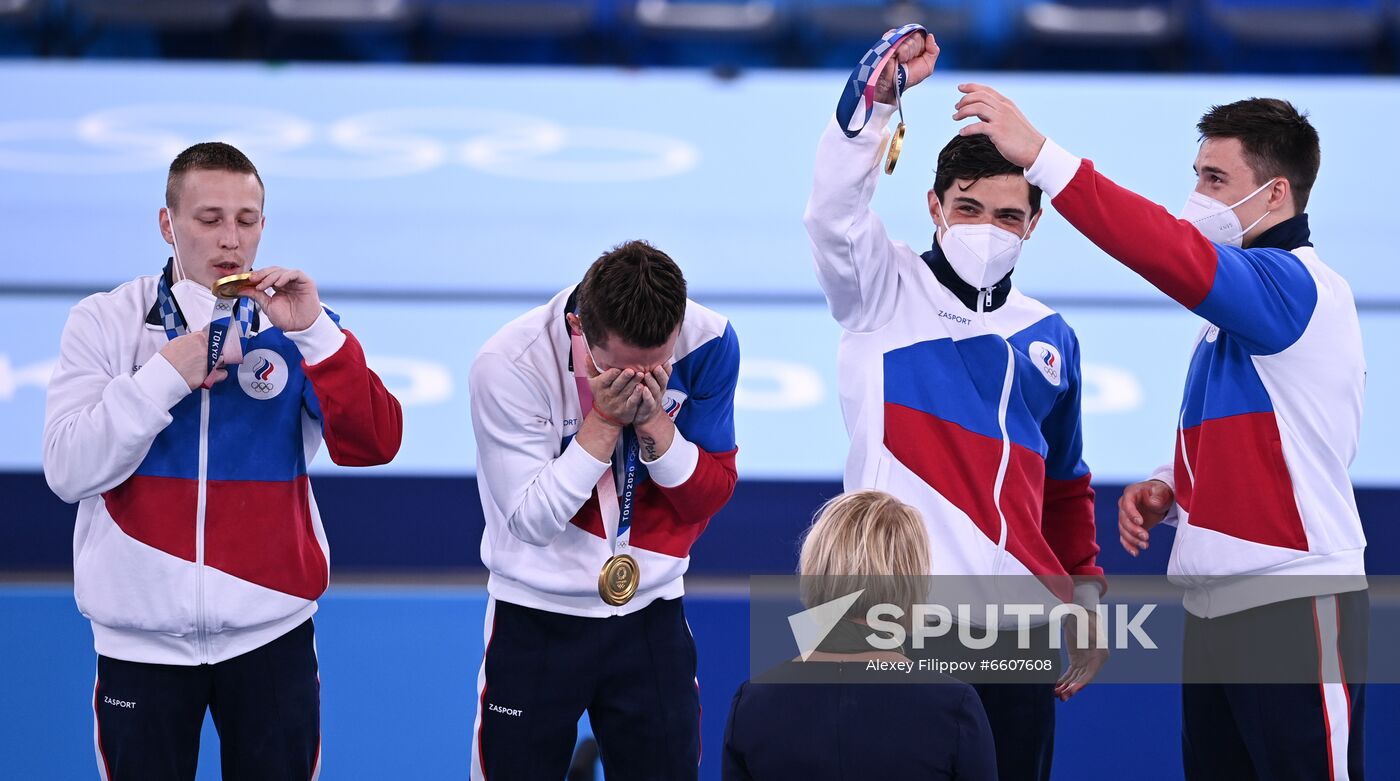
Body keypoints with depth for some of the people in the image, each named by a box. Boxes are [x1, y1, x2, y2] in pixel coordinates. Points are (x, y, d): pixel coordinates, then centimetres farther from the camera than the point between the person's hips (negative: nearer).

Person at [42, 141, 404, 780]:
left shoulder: (295, 323, 3)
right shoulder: (104, 322, 0)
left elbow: (374, 445, -9)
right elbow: (69, 471, -9)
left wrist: (314, 332, -19)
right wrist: (168, 374, -17)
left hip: (270, 630, 1)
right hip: (141, 637, -1)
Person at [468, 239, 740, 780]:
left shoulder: (708, 344, -13)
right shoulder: (510, 364, -21)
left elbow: (711, 494, -6)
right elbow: (531, 519, -19)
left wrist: (653, 421, -22)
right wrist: (605, 420, -26)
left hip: (651, 612, 2)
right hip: (536, 618, -2)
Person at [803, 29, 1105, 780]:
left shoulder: (1048, 336, 15)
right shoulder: (884, 290, 3)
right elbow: (835, 207, -17)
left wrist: (1086, 595, 20)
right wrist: (878, 94, -31)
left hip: (1019, 629, 4)